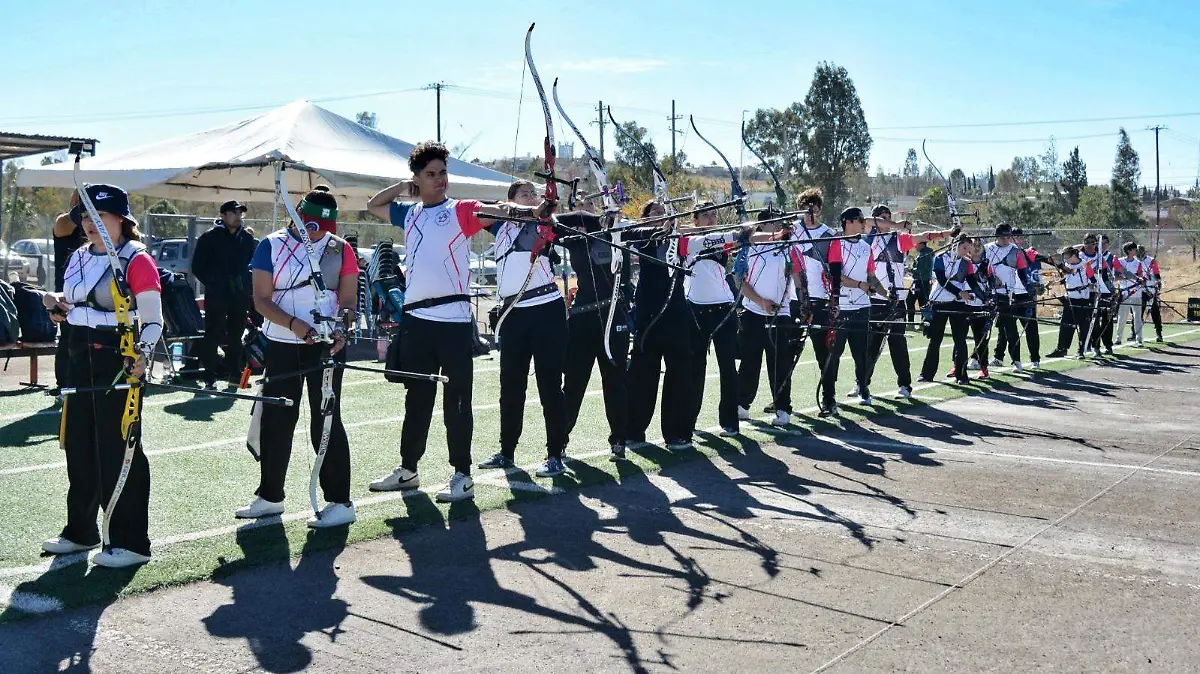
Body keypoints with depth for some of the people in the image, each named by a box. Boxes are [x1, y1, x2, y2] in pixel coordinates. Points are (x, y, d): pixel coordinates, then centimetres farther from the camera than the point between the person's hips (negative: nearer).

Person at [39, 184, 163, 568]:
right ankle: (80, 531, 29)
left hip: (119, 362, -8)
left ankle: (131, 542, 5)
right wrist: (57, 305, 2)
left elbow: (154, 321, -13)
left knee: (118, 450, -4)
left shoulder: (136, 260, -11)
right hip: (80, 360, 8)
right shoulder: (78, 258, 12)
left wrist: (143, 355, -29)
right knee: (79, 446, 14)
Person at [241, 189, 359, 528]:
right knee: (275, 421, 9)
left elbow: (349, 300, -1)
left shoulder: (341, 249, 1)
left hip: (326, 346, -2)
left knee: (326, 421, -3)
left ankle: (340, 502, 3)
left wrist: (340, 327, -22)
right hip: (281, 346, 2)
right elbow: (261, 300, -5)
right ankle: (269, 496, 23)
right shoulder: (271, 246, 0)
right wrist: (293, 324, -20)